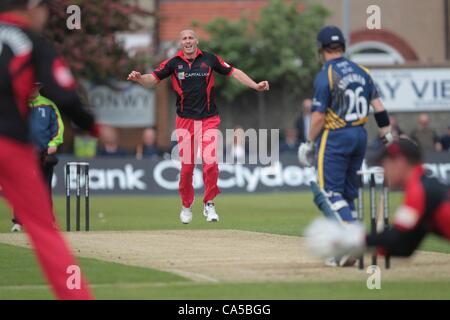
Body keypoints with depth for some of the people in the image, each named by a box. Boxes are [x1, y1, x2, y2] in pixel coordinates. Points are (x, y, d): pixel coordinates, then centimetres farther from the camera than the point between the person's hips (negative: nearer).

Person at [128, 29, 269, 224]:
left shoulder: (210, 59, 3)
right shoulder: (174, 63, 3)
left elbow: (233, 72, 7)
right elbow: (153, 79, -4)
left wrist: (255, 86, -2)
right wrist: (139, 78, -25)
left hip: (209, 120, 0)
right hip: (185, 120, 0)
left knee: (210, 162, -13)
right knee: (187, 166, 0)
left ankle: (209, 204, 3)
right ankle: (186, 206, 18)